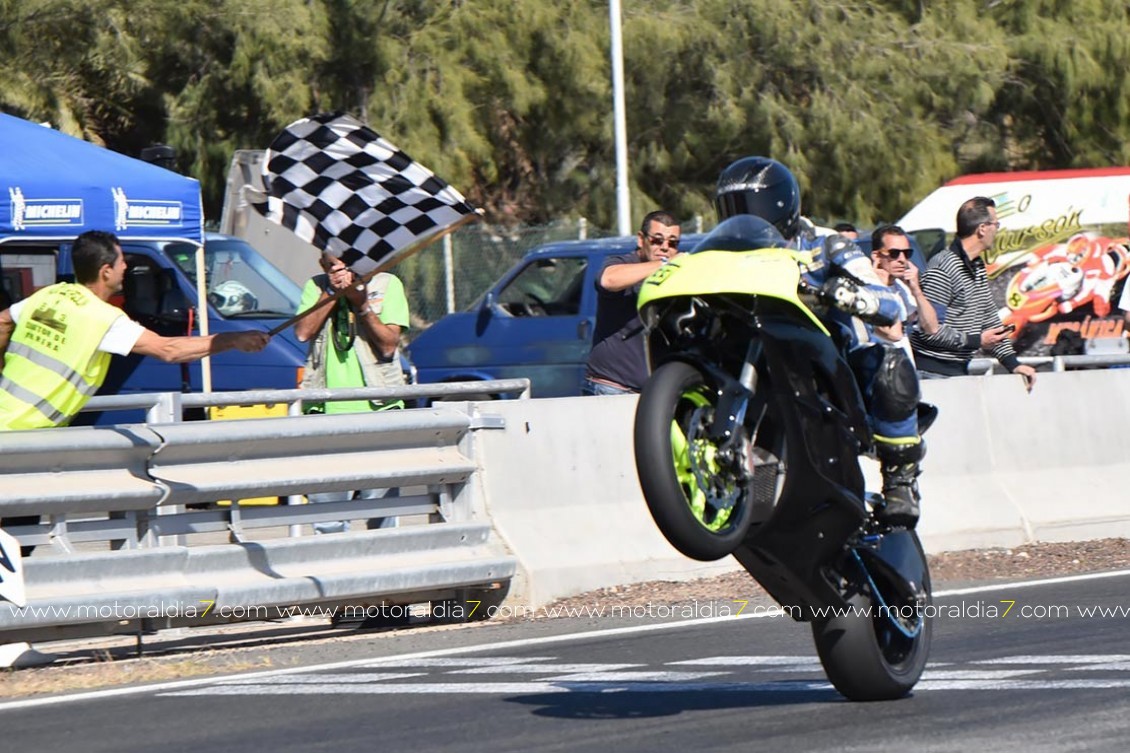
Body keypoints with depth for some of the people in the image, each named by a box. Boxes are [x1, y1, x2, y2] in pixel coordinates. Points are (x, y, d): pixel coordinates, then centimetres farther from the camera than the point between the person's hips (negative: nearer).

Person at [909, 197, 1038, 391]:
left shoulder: (978, 267, 15)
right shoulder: (943, 268, -16)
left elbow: (990, 318, 20)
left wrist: (1012, 362, 10)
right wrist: (976, 340, -13)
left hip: (959, 370, 9)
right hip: (934, 373, -9)